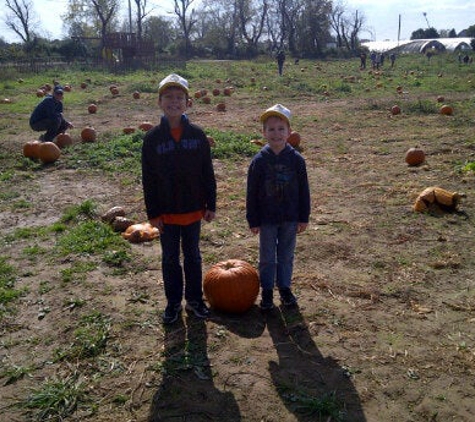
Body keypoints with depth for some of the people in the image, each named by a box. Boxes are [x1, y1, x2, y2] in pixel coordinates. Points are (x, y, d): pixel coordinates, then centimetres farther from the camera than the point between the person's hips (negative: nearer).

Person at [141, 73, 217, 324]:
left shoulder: (197, 134, -5)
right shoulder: (153, 137, -7)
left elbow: (208, 173, 0)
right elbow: (148, 179, -4)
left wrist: (210, 205, 0)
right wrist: (153, 213, -6)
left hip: (193, 209, 1)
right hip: (166, 212, 0)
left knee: (192, 255, 15)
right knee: (170, 258, 12)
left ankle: (194, 299, 31)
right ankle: (173, 302, 28)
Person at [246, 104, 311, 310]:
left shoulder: (296, 159, -6)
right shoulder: (259, 160, -8)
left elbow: (303, 191, 0)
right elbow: (252, 193, -4)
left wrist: (303, 218, 0)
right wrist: (253, 221, -4)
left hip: (290, 218, 1)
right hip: (266, 219, -1)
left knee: (286, 256, 14)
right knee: (267, 258, 10)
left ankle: (285, 287, 31)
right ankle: (267, 291, 25)